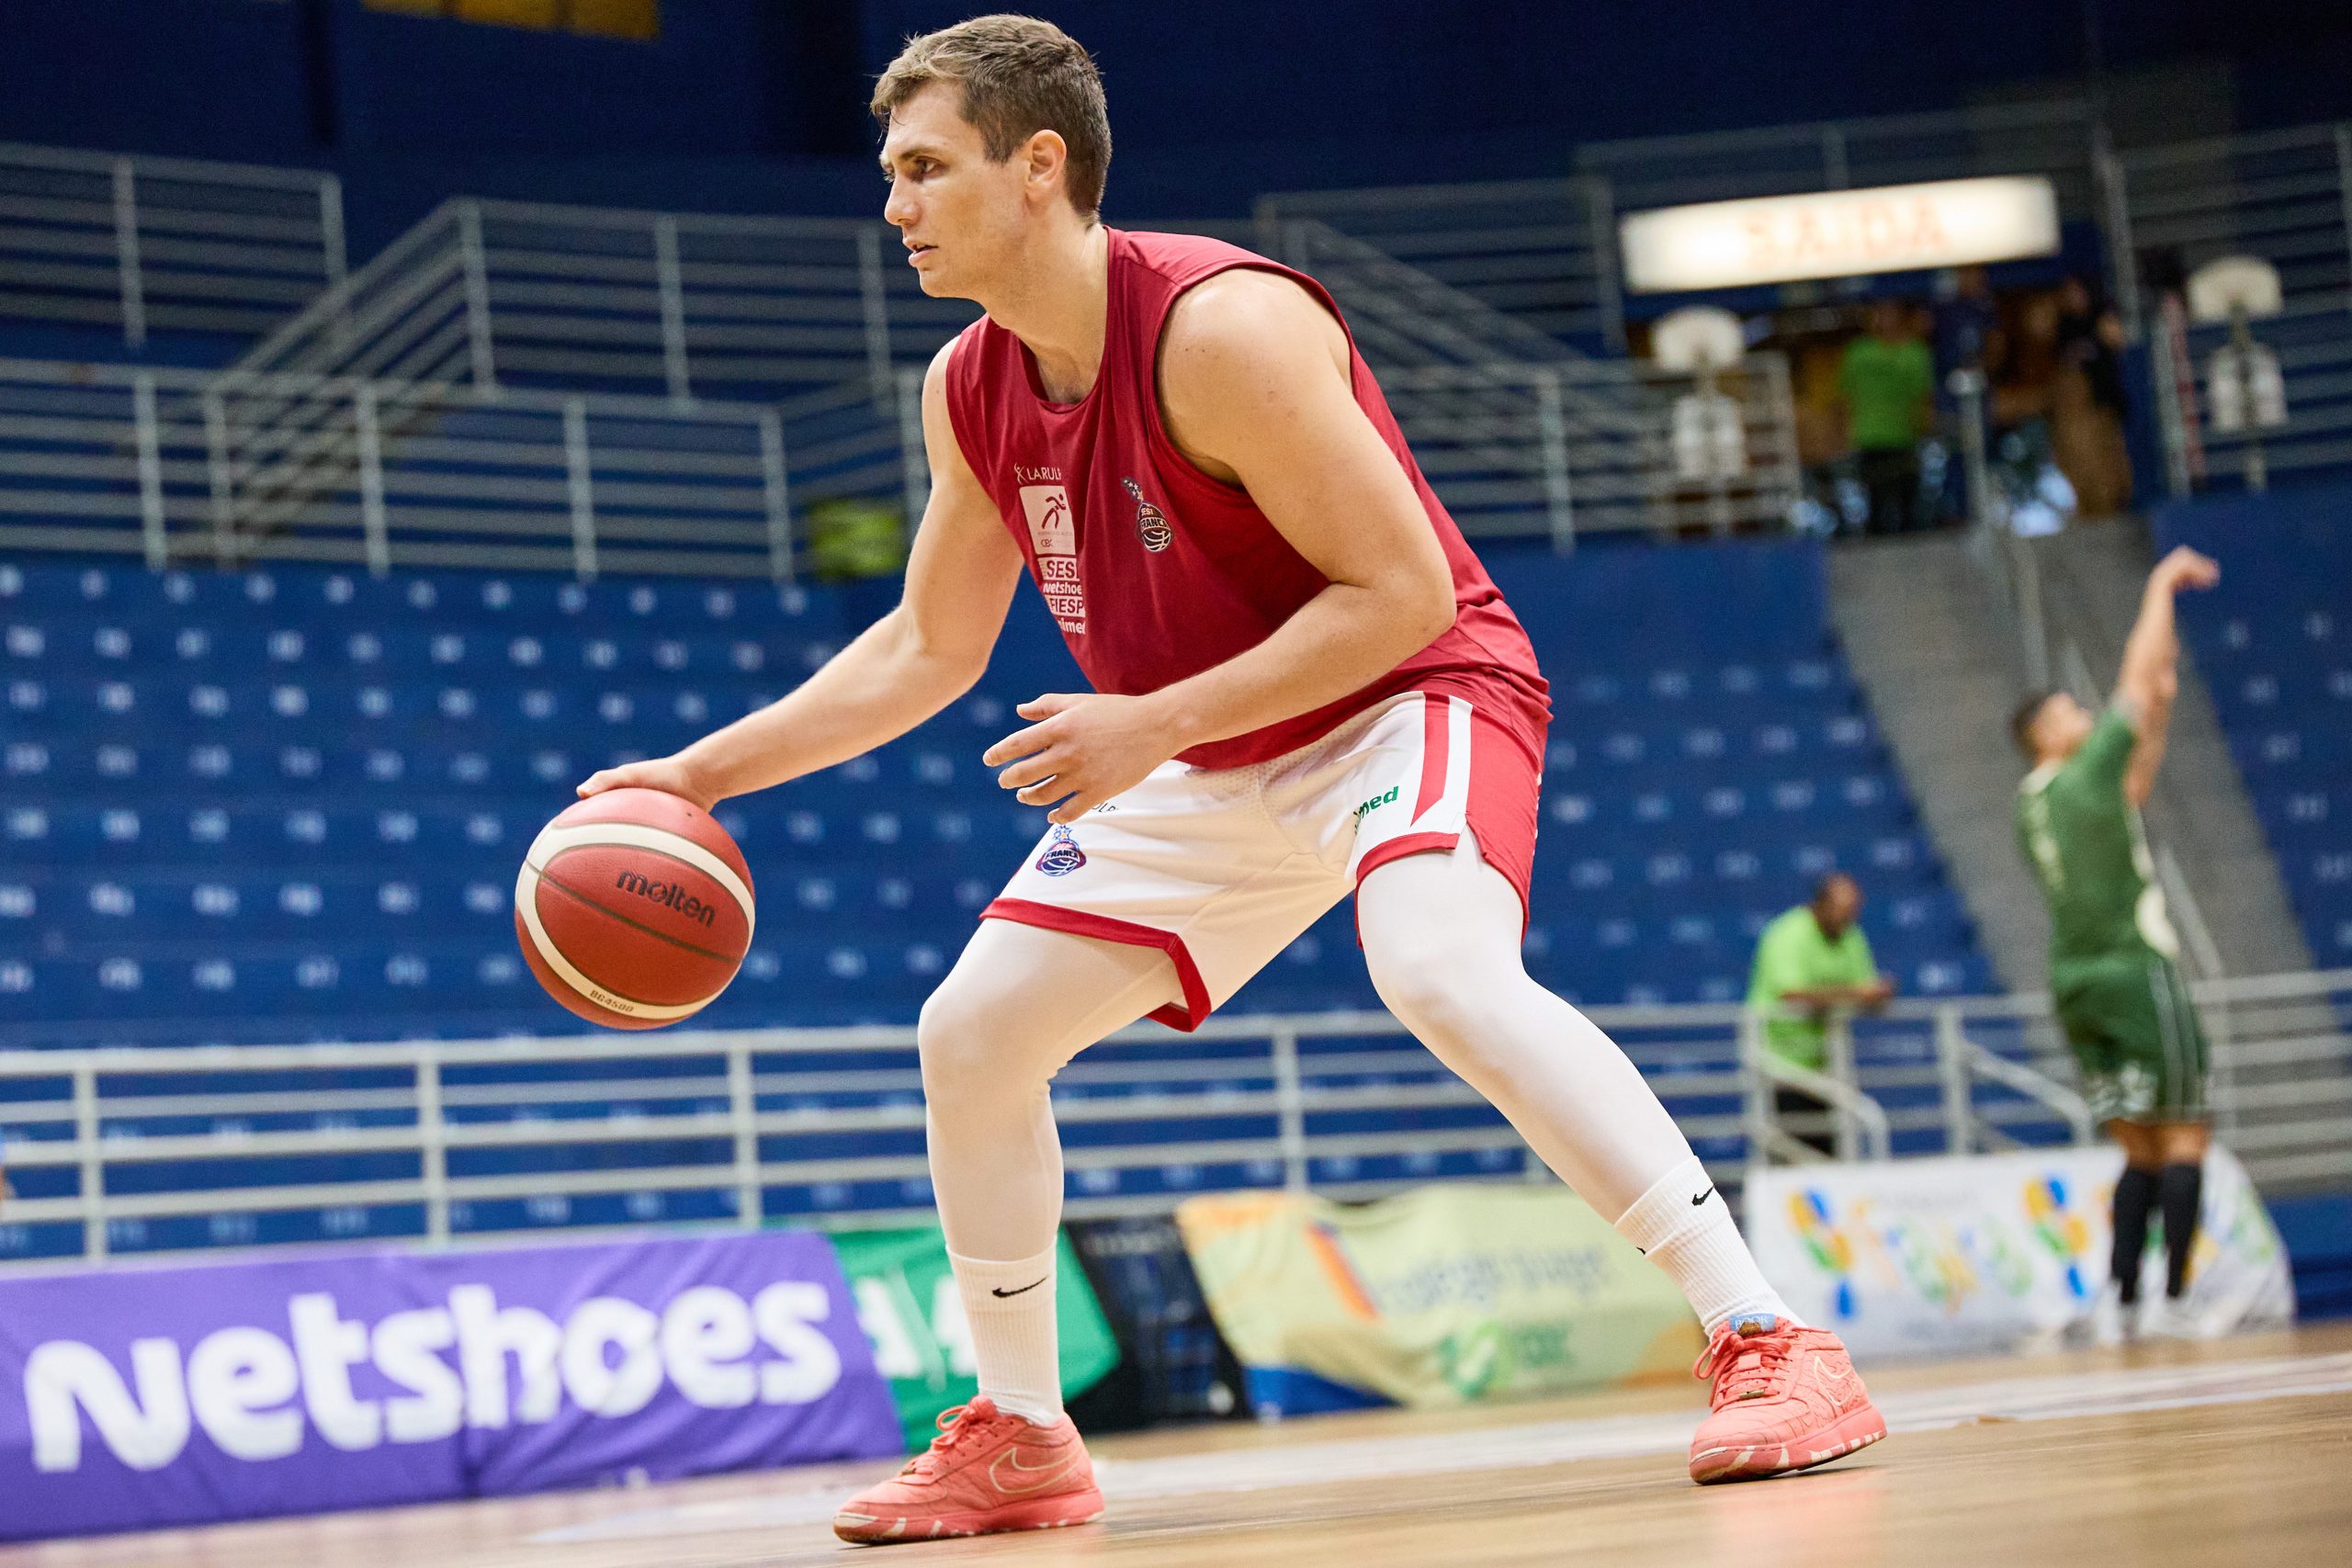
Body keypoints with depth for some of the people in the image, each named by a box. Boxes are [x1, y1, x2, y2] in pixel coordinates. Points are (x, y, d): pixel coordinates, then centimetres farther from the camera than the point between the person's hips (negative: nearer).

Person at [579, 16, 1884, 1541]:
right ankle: (1019, 1440, 21)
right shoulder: (970, 392, -1)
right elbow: (925, 649, 12)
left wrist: (1153, 727, -30)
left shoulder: (1221, 327, -26)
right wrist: (704, 771, 6)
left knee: (1441, 971, -37)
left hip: (1412, 698, -8)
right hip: (1215, 769, 9)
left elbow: (1405, 590, -27)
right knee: (970, 1033, 5)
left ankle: (1773, 1344, -32)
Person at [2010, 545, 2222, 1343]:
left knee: (2140, 1149, 10)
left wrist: (2160, 707, 25)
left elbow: (2127, 794, 26)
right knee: (2184, 1137, -1)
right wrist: (2162, 586, 5)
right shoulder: (2086, 772, -9)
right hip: (2135, 971, -7)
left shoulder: (2031, 801, 12)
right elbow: (2140, 675, -6)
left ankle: (2118, 1296, -2)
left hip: (2076, 981, 7)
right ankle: (2170, 1301, -6)